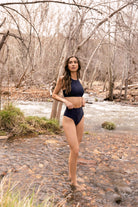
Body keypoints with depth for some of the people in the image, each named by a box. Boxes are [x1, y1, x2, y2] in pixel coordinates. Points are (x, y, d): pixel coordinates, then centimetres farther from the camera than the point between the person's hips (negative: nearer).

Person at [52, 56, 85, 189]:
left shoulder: (79, 81, 10)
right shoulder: (63, 79, -6)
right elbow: (54, 94, 2)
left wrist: (82, 100, 5)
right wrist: (65, 101, -15)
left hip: (80, 115, 6)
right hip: (69, 117, -6)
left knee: (74, 149, 15)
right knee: (75, 150, -12)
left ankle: (71, 175, 32)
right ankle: (74, 181, 5)